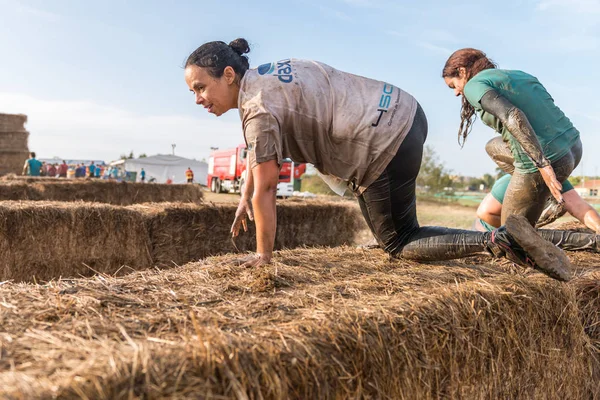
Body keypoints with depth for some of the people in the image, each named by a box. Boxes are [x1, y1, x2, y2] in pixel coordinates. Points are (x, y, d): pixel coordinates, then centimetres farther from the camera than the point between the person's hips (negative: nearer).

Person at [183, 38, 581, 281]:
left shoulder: (258, 108, -17)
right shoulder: (261, 74, 11)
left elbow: (265, 193, -14)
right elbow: (259, 148, 25)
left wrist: (263, 256, -2)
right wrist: (245, 198, 26)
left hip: (386, 144, -10)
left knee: (399, 242, 7)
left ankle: (499, 241, -5)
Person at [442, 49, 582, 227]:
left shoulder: (474, 85, -3)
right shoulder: (518, 74, 21)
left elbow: (512, 117, -20)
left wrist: (543, 164, -24)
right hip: (574, 148, 7)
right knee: (494, 147, 30)